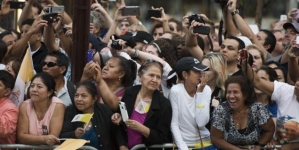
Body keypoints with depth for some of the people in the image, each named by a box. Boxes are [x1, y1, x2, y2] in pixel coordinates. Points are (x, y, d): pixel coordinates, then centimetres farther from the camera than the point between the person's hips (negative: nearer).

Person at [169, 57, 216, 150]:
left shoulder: (206, 90, -1)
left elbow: (201, 122, -12)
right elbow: (174, 124, -8)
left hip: (205, 142, 3)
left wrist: (200, 91, -12)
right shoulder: (176, 91, -9)